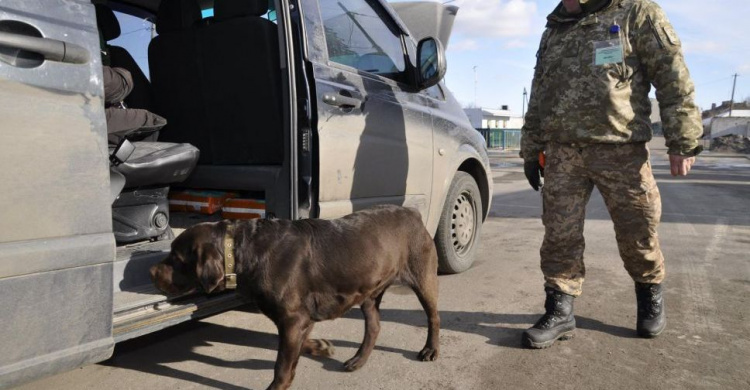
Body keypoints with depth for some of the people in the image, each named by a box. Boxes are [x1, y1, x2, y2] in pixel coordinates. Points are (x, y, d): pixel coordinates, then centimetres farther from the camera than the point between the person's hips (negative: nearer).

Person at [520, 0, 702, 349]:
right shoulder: (553, 31, 18)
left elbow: (675, 80, -3)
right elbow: (538, 97, 20)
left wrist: (683, 143, -9)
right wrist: (531, 148, 15)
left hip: (620, 149, -3)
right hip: (561, 151, 4)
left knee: (637, 231, 7)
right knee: (559, 235, 0)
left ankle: (650, 297, 32)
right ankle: (559, 312, 9)